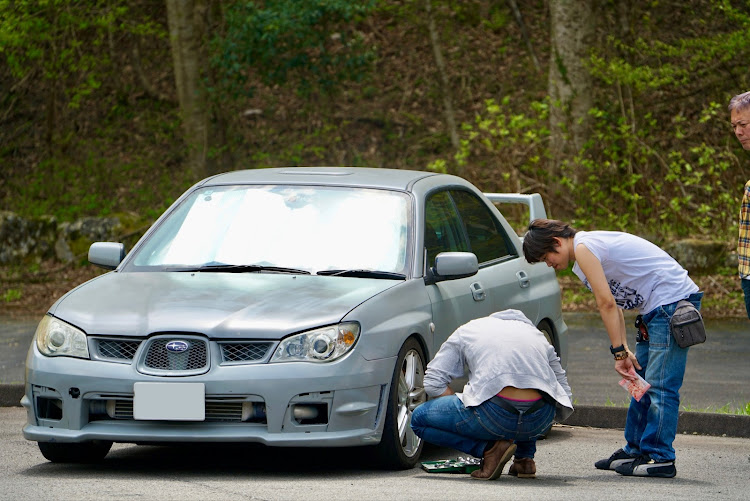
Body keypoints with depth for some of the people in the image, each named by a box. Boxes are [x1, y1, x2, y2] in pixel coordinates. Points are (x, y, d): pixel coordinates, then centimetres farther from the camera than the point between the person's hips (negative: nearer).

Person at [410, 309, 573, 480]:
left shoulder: (466, 332, 22)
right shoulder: (537, 335, 29)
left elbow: (433, 383, 11)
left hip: (495, 415, -5)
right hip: (539, 422, 5)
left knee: (419, 418, 17)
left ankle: (490, 448, 0)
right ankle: (525, 458, 24)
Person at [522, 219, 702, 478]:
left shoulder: (583, 248, -13)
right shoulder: (590, 247, 18)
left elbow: (607, 303, -16)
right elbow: (612, 304, 16)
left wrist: (619, 351, -13)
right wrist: (624, 350, 6)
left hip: (672, 301, -11)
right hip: (656, 308, 11)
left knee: (660, 386, -11)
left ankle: (660, 458, -11)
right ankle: (636, 450, 20)